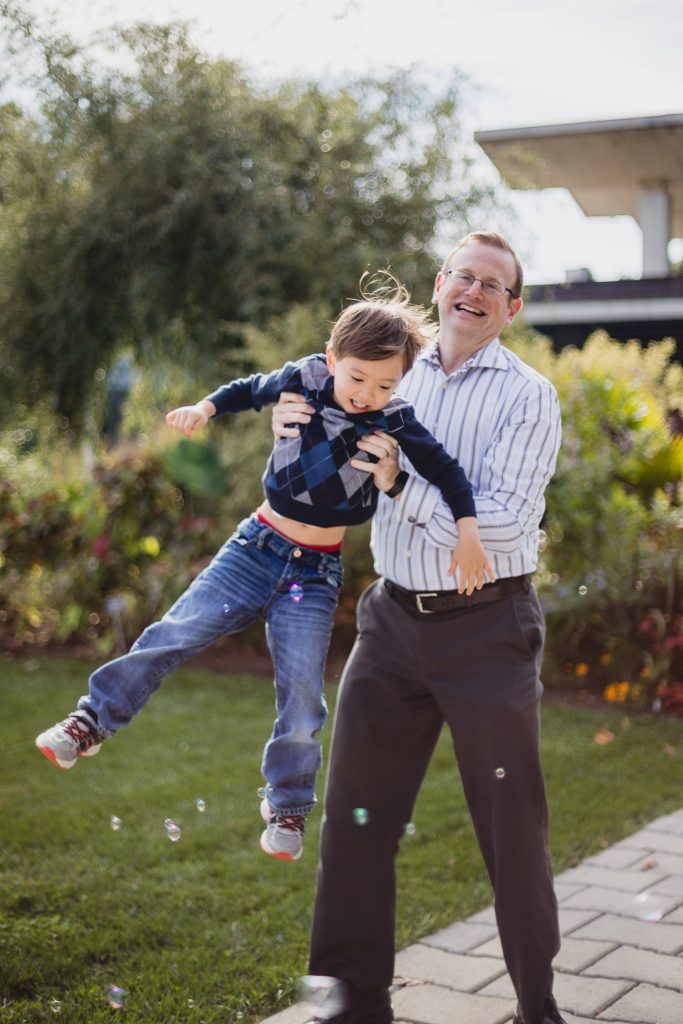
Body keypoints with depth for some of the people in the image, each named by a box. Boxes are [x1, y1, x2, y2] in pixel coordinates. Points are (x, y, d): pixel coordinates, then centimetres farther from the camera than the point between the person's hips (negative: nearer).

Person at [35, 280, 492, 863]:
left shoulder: (395, 419, -13)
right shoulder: (303, 378, -6)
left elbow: (446, 470, -16)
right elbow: (251, 391, 12)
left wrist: (467, 531, -27)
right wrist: (205, 409, -3)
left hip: (316, 573, -1)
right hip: (258, 546, 2)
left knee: (302, 694, -1)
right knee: (176, 633, -6)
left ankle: (287, 807, 19)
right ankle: (95, 719, 10)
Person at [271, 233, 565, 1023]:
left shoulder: (527, 396, -5)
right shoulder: (393, 377, 8)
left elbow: (505, 521, -15)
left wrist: (402, 483, -15)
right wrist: (296, 432, -4)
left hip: (486, 626, -4)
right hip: (394, 620, 4)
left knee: (511, 825, 6)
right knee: (354, 813, 8)